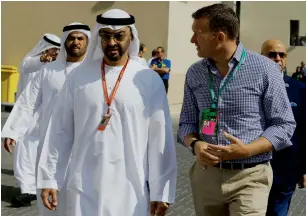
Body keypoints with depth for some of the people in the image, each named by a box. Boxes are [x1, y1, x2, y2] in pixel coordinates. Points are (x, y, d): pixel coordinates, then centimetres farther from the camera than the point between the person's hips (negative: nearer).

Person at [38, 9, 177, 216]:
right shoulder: (79, 76, 2)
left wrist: (161, 191, -3)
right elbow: (60, 131, 5)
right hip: (83, 187, 2)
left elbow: (160, 138, -3)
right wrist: (50, 179, 4)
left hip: (131, 190, -1)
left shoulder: (150, 80, -3)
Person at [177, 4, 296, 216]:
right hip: (205, 174, 4)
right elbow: (187, 122, 10)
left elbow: (284, 125, -5)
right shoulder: (194, 73, 4)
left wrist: (248, 150, -20)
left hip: (249, 177, -4)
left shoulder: (265, 69, -8)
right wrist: (195, 144, -12)